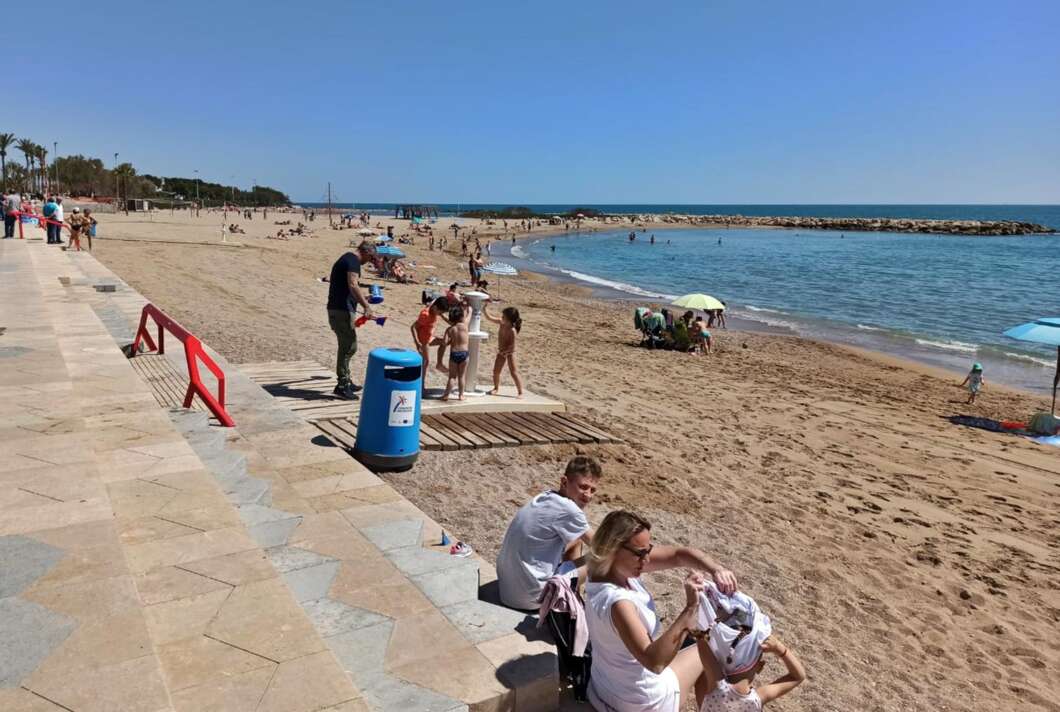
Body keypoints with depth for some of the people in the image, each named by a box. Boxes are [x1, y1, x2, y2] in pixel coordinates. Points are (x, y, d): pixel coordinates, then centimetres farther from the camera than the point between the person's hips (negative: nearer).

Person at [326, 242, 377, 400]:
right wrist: (366, 305, -30)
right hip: (342, 310, -10)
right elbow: (352, 285, -26)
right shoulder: (353, 261, -11)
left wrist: (362, 299, 33)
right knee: (350, 347, -6)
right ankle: (342, 386, -2)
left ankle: (345, 382, 27)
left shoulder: (346, 258, 20)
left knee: (346, 346, 18)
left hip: (336, 308, 10)